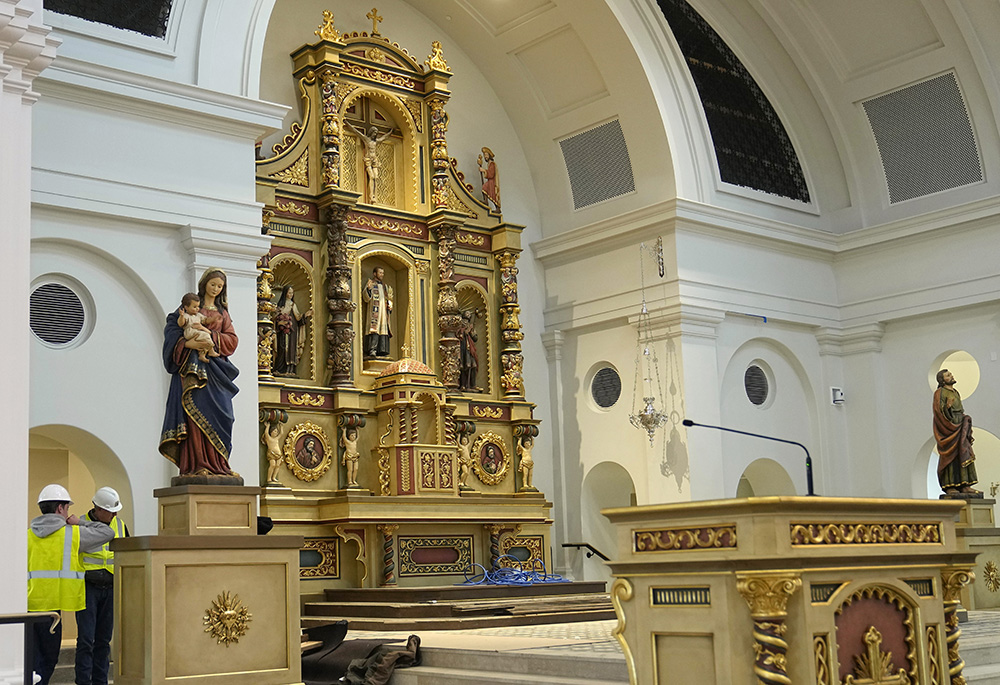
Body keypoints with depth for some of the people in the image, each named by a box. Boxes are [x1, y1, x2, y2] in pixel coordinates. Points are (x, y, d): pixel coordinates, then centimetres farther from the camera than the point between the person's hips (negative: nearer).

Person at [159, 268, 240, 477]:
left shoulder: (222, 312, 20)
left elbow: (232, 340, 8)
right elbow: (172, 330, -4)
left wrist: (209, 335, -10)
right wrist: (188, 343, -22)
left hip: (215, 368, 4)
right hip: (193, 367, -4)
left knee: (218, 412, -4)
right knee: (195, 411, -13)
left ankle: (216, 464, -2)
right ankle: (197, 465, -18)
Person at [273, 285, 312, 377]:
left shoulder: (293, 304, 16)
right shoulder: (281, 304, 3)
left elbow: (297, 317, 14)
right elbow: (277, 316, -1)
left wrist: (306, 315, 0)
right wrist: (281, 322, -18)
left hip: (292, 330, 4)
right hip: (283, 330, -4)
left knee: (292, 347, -2)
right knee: (283, 348, -10)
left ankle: (290, 370, -4)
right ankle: (281, 369, -11)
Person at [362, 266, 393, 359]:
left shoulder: (385, 286, 24)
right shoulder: (370, 283, 5)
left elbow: (389, 299, 27)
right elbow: (366, 298, -5)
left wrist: (390, 305, 5)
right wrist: (368, 289, -23)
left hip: (384, 312, 6)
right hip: (374, 311, -6)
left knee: (383, 330, -2)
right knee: (374, 330, -17)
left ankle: (382, 351, -3)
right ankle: (372, 351, -24)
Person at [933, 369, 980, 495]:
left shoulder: (955, 393, 21)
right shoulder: (940, 393, -4)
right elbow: (939, 412, -13)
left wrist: (968, 426, 16)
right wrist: (947, 407, -30)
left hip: (960, 429, 8)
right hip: (948, 428, -8)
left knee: (964, 456, 1)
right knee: (951, 456, -11)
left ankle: (965, 486, 0)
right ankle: (949, 486, -11)